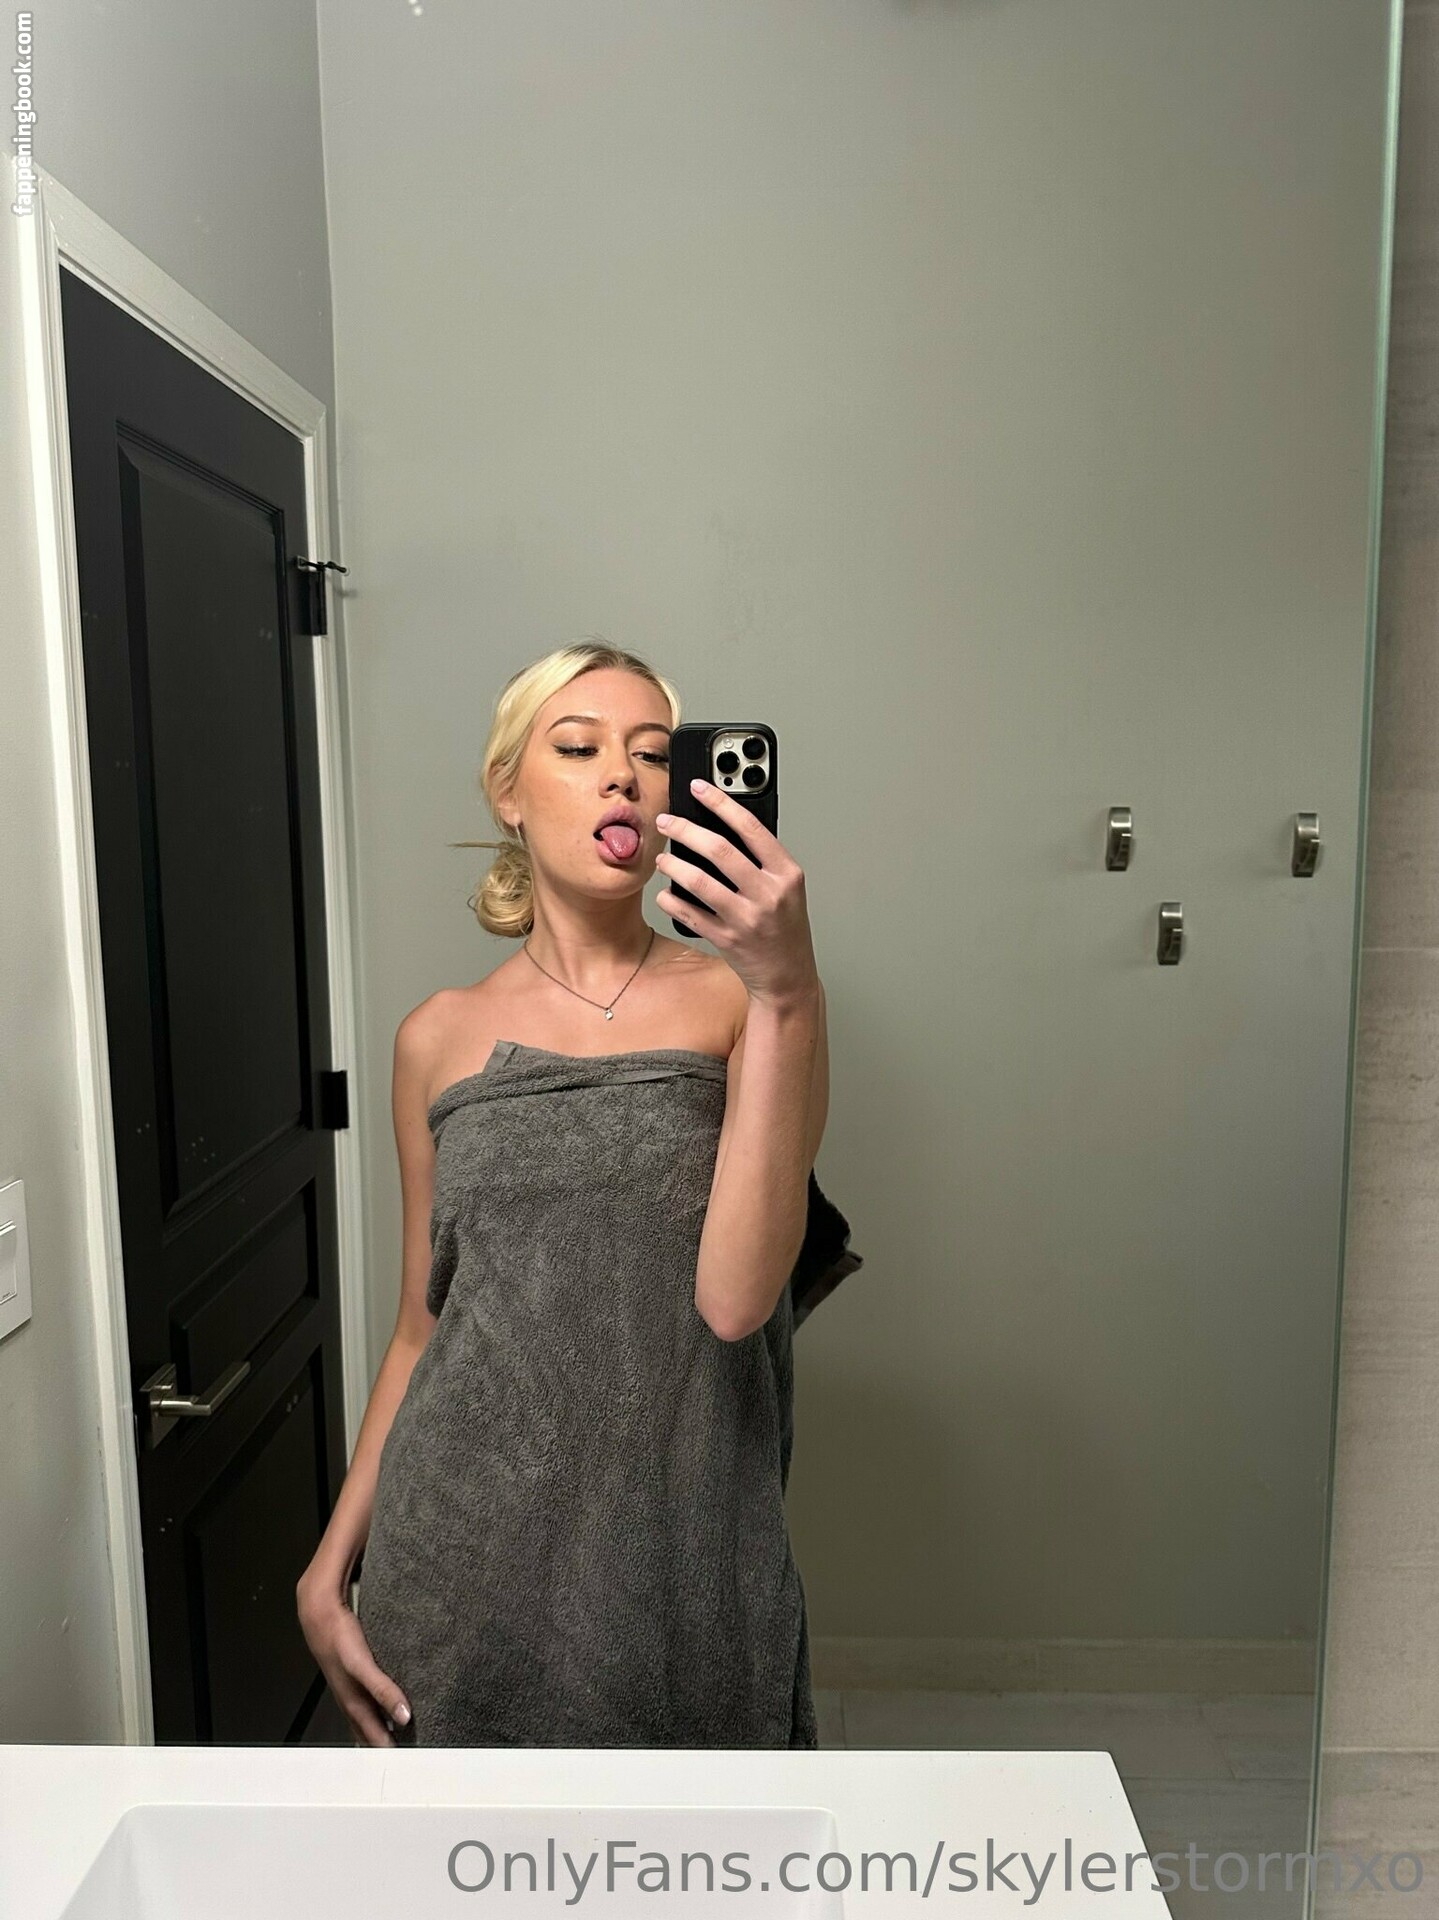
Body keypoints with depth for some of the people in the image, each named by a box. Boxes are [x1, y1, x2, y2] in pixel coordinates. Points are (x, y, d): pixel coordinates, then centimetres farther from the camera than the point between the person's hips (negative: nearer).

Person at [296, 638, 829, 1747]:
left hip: (681, 1561, -1)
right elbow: (423, 1330, 8)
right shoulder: (441, 1038, 1)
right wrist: (329, 1568, 4)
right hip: (466, 1556, 2)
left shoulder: (740, 1001, -7)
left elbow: (734, 1298, -20)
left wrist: (787, 993, -28)